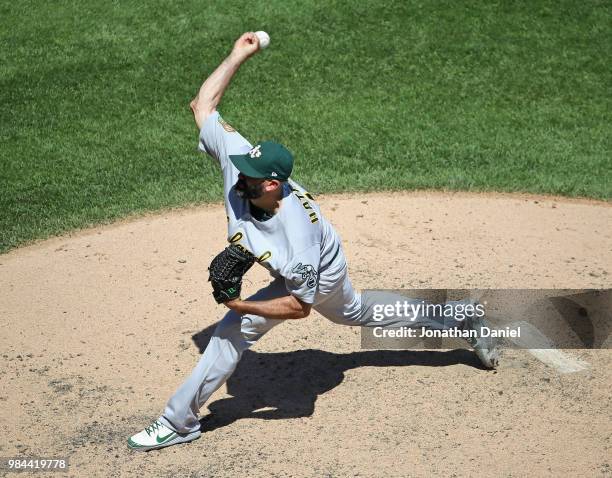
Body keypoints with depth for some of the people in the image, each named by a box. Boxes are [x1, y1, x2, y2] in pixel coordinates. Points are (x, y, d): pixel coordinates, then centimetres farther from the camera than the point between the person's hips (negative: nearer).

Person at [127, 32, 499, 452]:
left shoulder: (297, 235, -45)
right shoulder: (237, 157, -31)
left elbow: (301, 305, -34)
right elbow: (204, 105, -24)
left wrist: (242, 305, -38)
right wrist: (238, 55, -28)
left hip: (319, 277, -8)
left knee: (235, 329, -13)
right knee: (352, 311, 31)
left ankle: (180, 422, 1)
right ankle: (460, 320, 44)